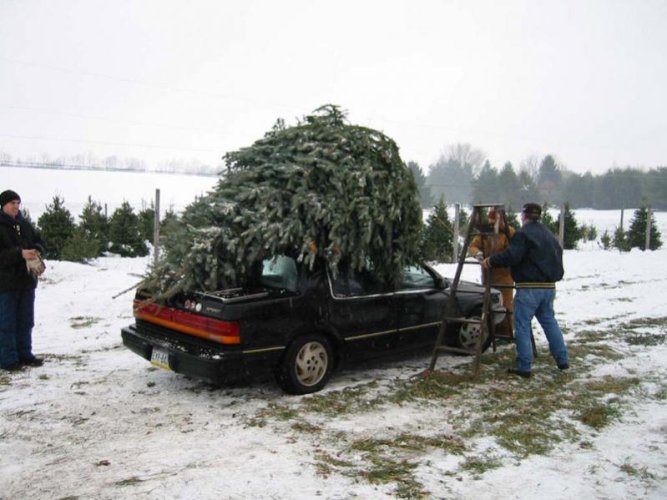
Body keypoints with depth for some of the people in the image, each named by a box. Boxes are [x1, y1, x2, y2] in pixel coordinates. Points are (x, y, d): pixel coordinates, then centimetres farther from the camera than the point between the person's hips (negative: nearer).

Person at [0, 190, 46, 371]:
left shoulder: (24, 224, 8)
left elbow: (38, 241, 16)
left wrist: (36, 250, -5)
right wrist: (20, 253, -25)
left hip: (27, 279, 6)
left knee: (26, 321, 13)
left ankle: (24, 355, 24)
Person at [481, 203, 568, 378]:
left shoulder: (524, 234, -11)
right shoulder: (549, 234, 17)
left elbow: (511, 256, -21)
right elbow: (557, 258, 23)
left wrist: (490, 261, -10)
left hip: (529, 288, -8)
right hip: (549, 287, 8)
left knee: (522, 326, -2)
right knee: (549, 321, 20)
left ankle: (524, 367, -2)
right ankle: (563, 360, 23)